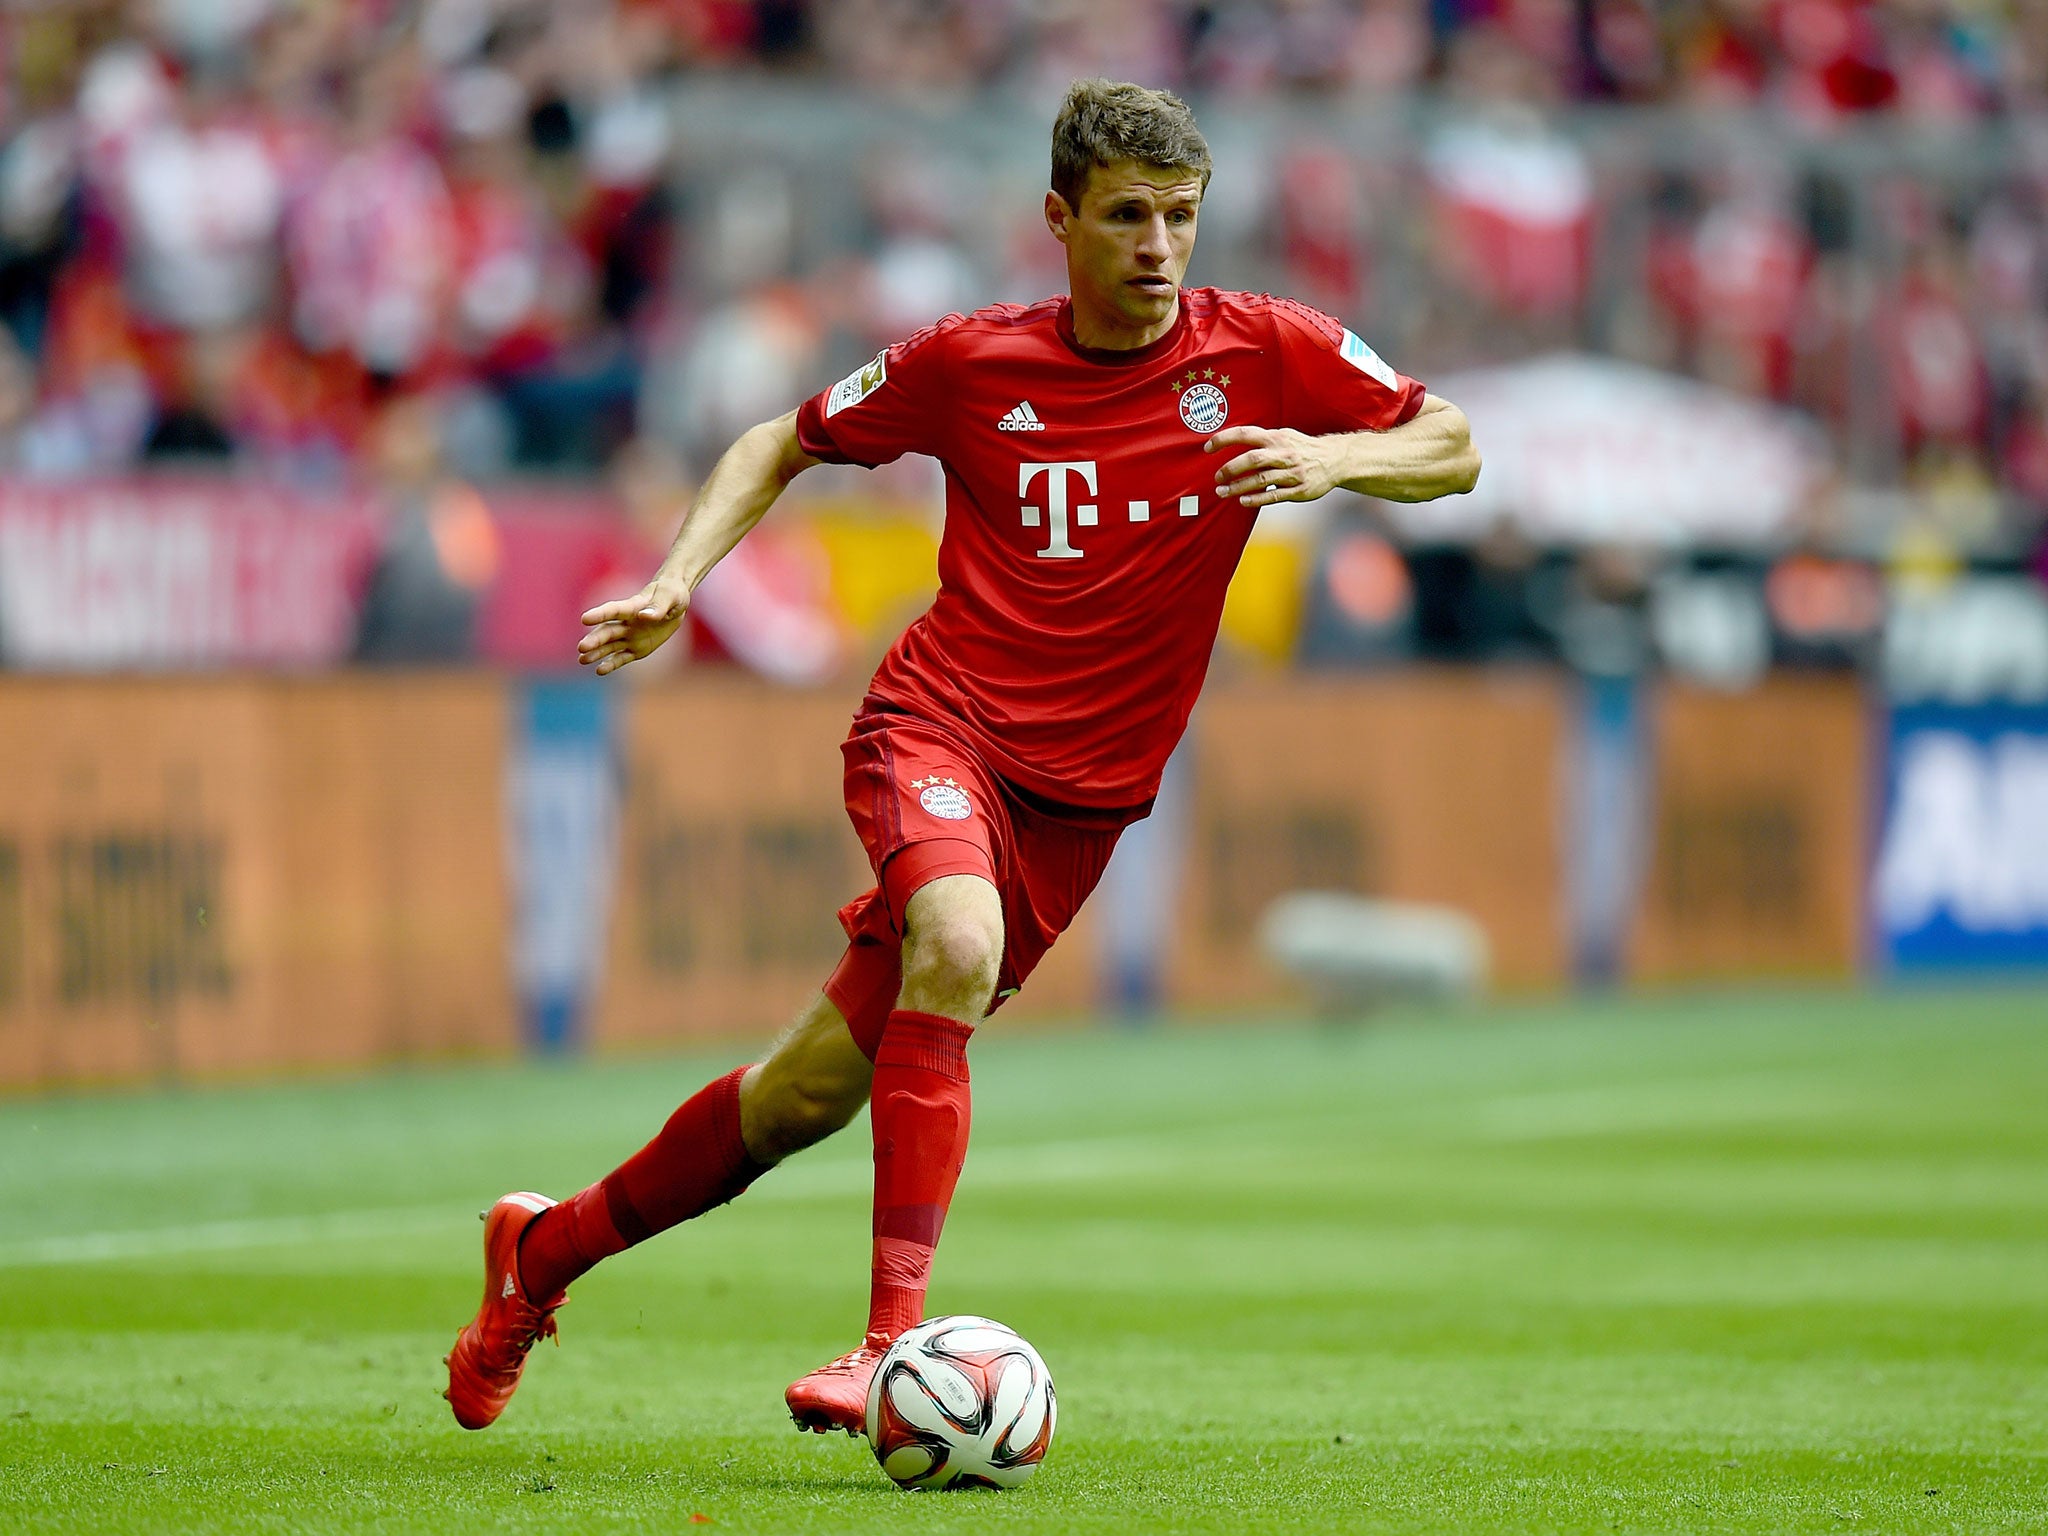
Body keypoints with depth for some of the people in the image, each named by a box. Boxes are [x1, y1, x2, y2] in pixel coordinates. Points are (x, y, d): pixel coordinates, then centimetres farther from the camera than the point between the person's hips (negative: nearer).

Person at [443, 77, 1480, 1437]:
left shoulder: (1261, 352, -2)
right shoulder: (972, 362, -2)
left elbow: (1454, 447, 3)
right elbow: (784, 445, 12)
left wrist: (1334, 459, -18)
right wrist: (677, 583, -3)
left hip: (1081, 797, 2)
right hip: (941, 724, -2)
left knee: (819, 1089, 3)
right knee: (957, 949, -35)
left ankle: (547, 1247, 24)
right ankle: (898, 1342, -34)